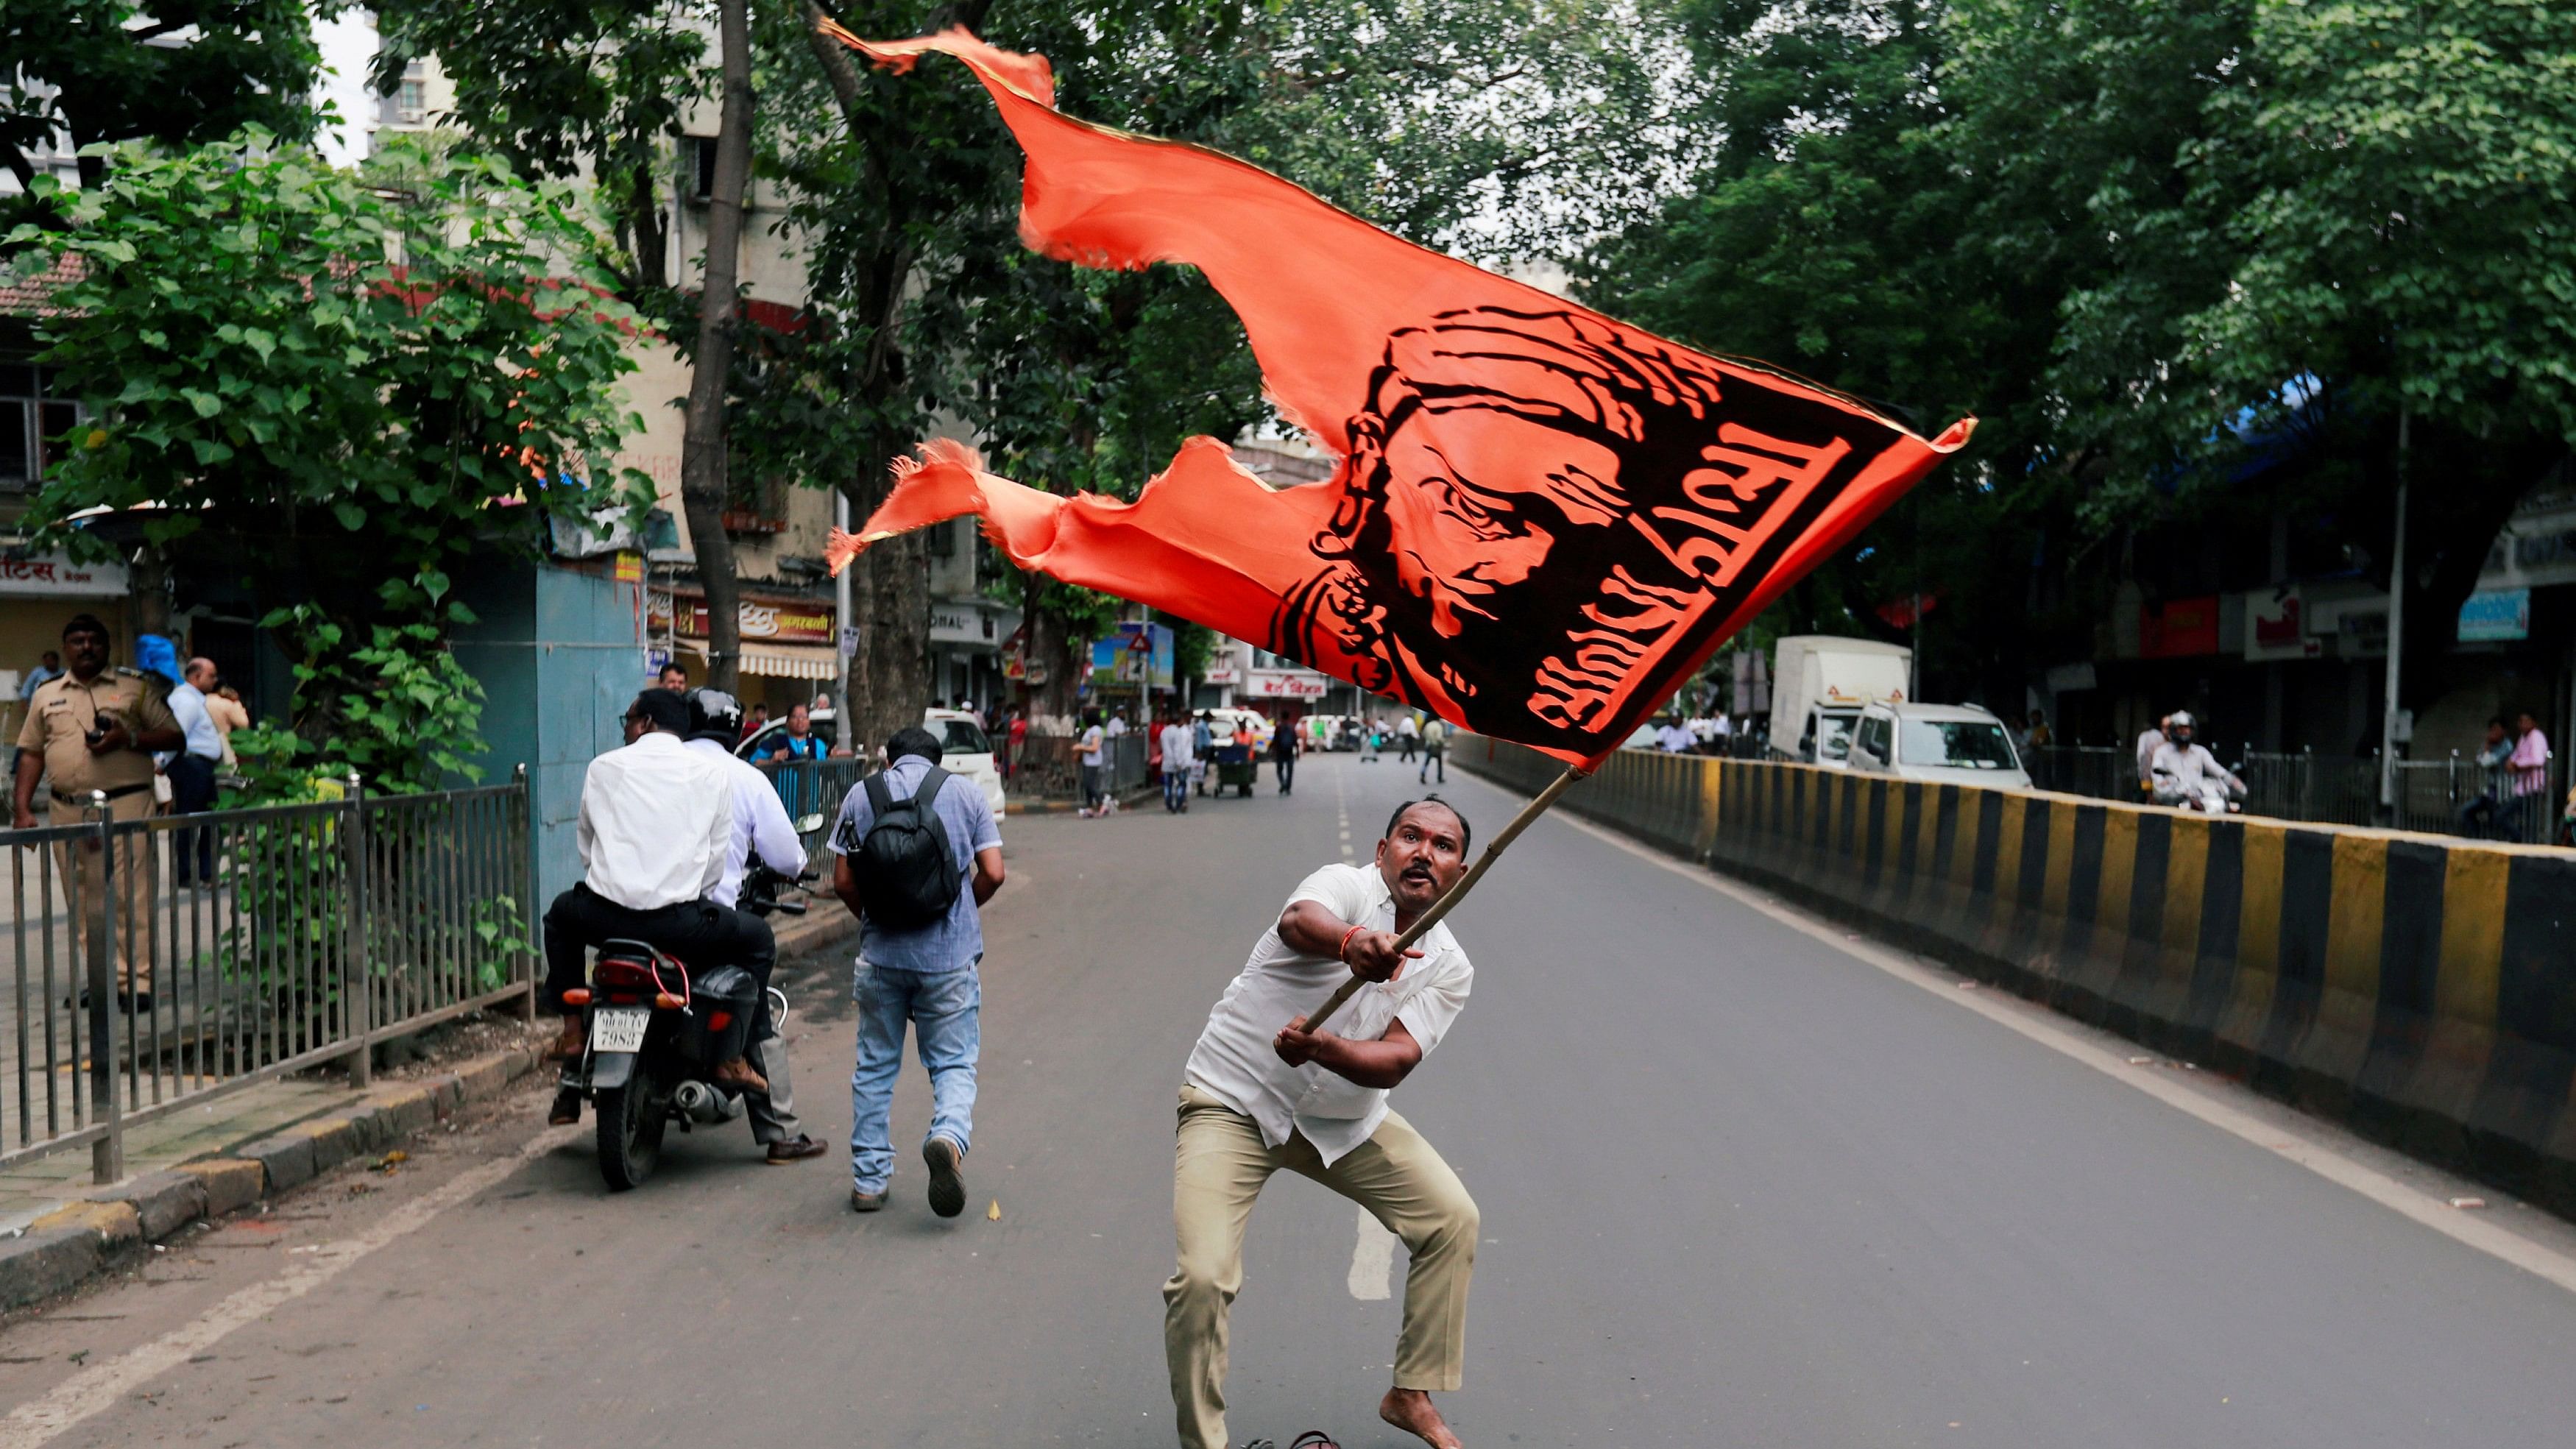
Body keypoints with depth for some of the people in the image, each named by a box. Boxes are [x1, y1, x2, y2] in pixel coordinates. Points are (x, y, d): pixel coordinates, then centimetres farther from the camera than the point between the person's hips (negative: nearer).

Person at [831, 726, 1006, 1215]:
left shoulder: (861, 794, 5)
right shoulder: (965, 792, 4)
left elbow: (843, 882, 2)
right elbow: (992, 873, -2)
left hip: (882, 953, 1)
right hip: (951, 954, -1)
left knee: (875, 1066, 14)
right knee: (953, 1062, 7)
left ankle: (868, 1178, 17)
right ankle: (949, 1134, -22)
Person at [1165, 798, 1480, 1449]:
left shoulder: (1449, 969, -3)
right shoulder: (1347, 886, -17)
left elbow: (1394, 1061, -18)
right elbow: (1299, 921, -42)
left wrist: (1322, 1046, -38)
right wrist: (1351, 943, -65)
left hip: (1343, 1119, 6)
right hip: (1233, 1102, -6)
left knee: (1452, 1217, 2)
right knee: (1202, 1276, -19)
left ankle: (1410, 1395, 20)